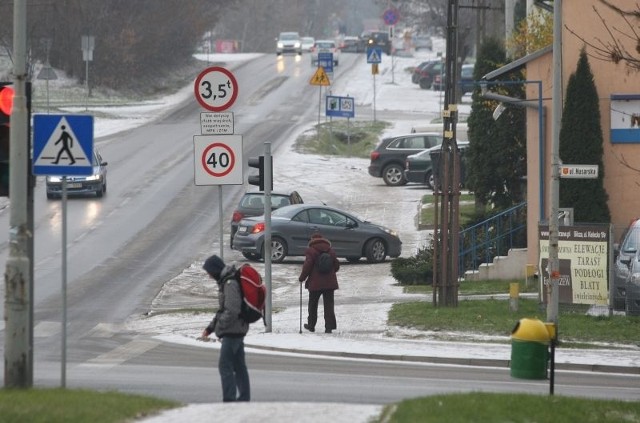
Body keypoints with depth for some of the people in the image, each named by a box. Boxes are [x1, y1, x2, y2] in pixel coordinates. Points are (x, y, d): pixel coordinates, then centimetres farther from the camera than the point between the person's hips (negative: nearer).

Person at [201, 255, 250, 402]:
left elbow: (232, 311, -25)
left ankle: (229, 399, -11)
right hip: (238, 330, 10)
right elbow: (223, 309, 23)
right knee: (239, 366, 13)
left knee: (225, 365, -9)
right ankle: (244, 397, 17)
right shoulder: (225, 282, 15)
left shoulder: (230, 284, -18)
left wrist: (217, 326, -15)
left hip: (232, 331, -10)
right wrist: (211, 327, 15)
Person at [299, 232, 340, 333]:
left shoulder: (311, 251, -8)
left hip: (315, 283, -3)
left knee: (313, 305, 14)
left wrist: (302, 278, 0)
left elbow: (307, 266, -14)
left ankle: (311, 325, 23)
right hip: (329, 283, 3)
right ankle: (329, 326, -5)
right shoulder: (331, 251, 6)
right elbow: (337, 266, 10)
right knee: (328, 305, 4)